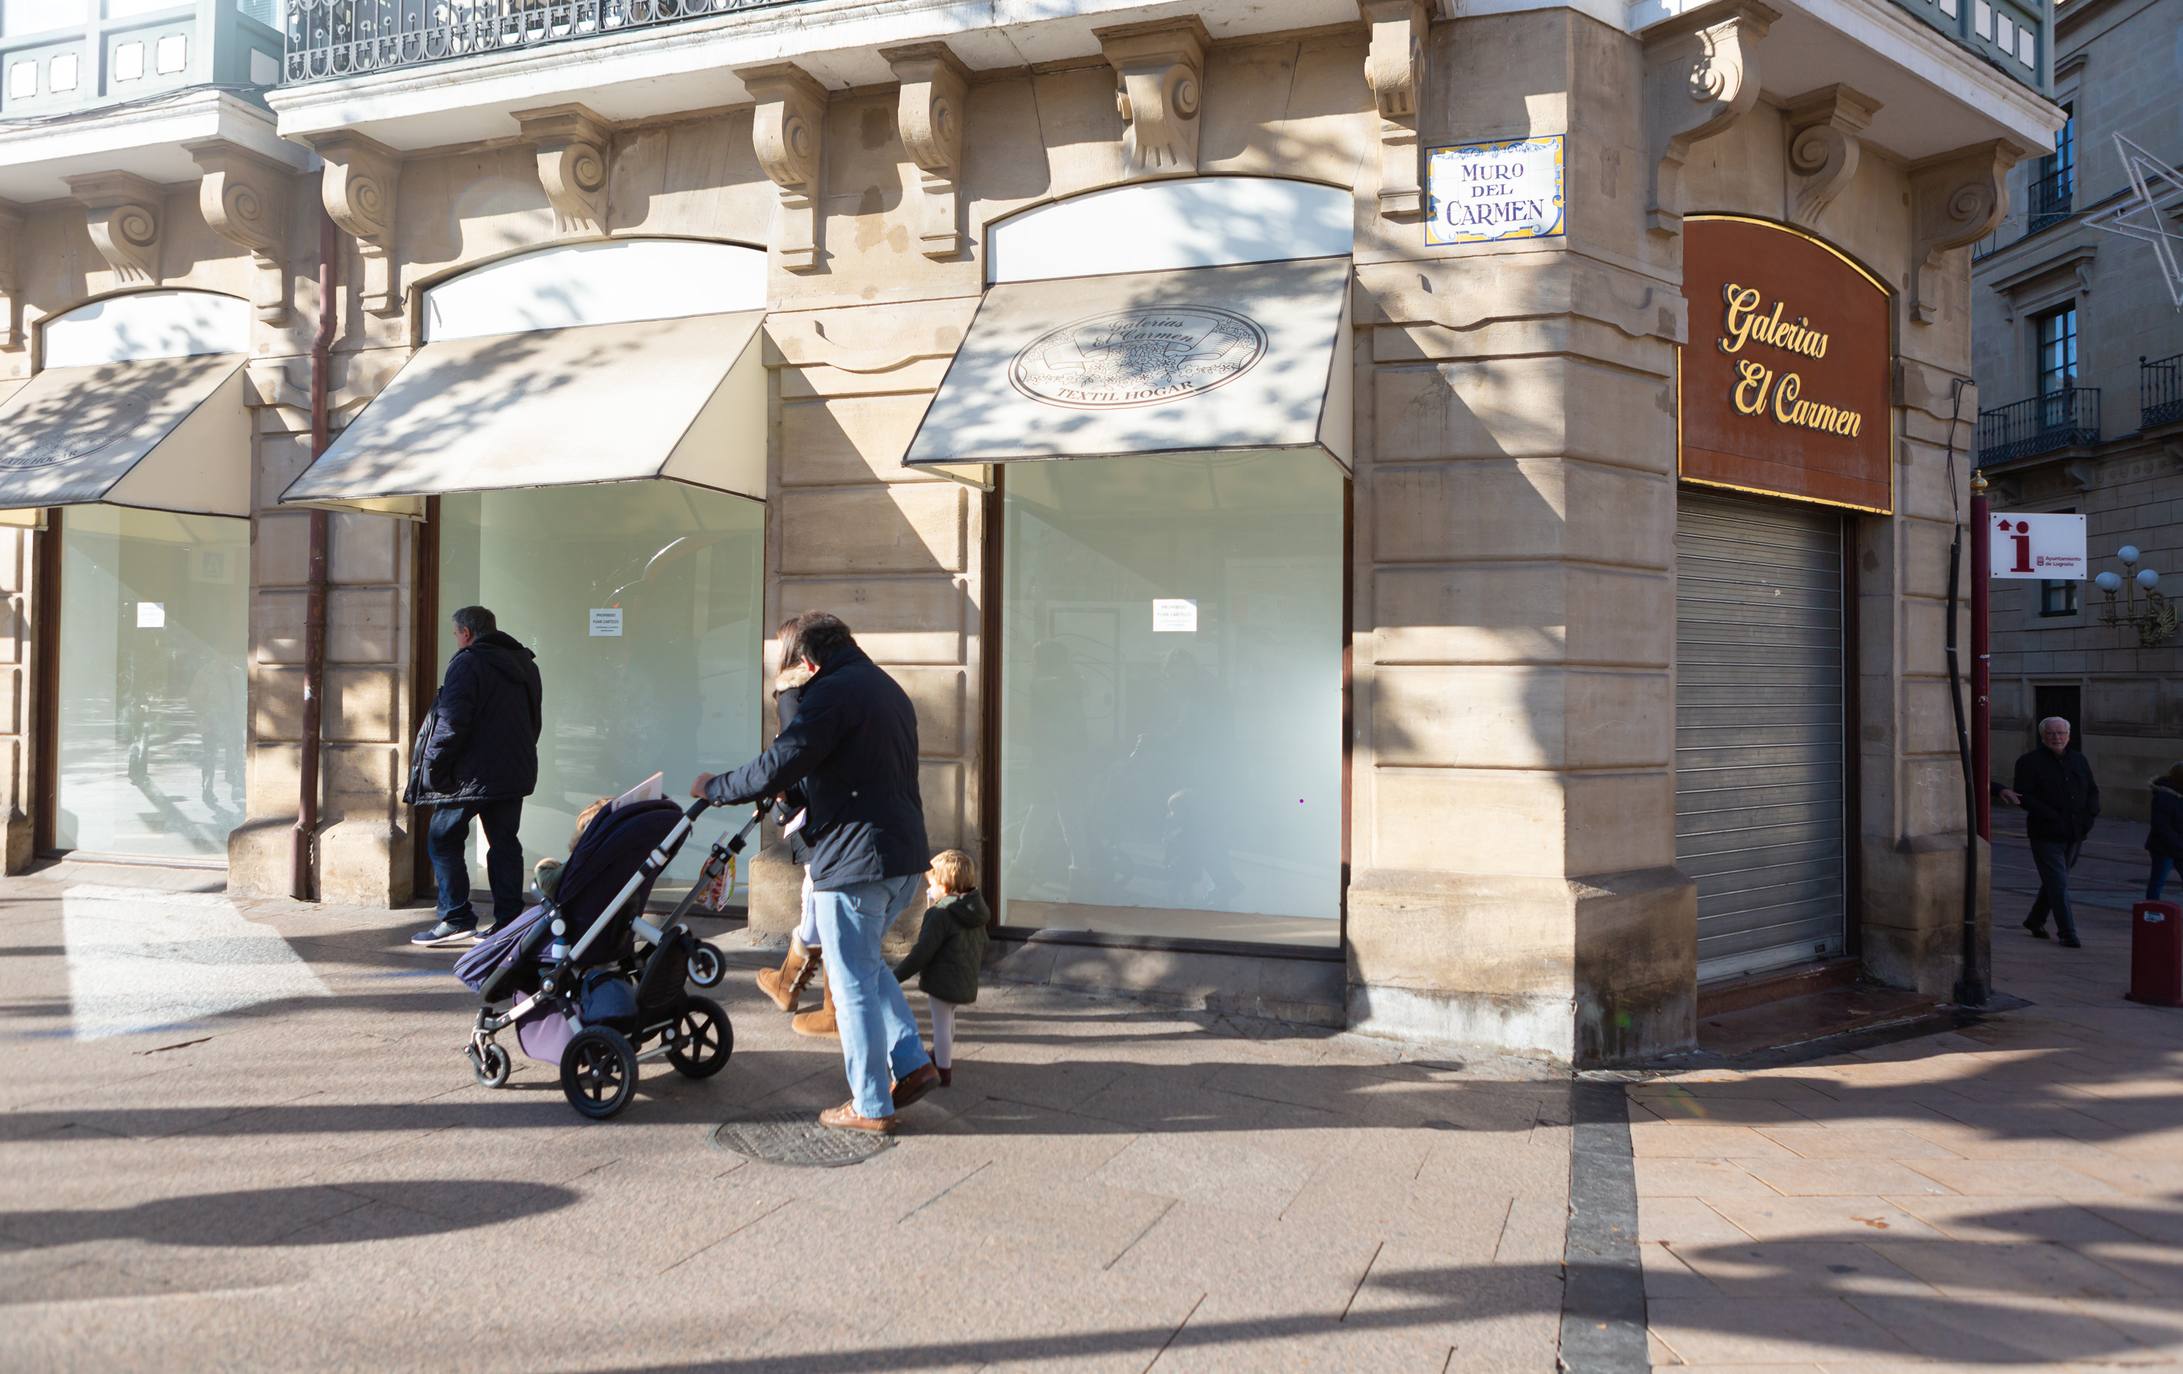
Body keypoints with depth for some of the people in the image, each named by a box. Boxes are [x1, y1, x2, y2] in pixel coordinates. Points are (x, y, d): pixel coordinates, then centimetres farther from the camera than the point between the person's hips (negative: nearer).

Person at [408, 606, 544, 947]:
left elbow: (452, 721, -17)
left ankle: (456, 920, 1)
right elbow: (535, 721, 21)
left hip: (474, 774, -7)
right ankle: (509, 921, 8)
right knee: (504, 843, 10)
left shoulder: (468, 662, -10)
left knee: (443, 841, 3)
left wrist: (433, 765, -9)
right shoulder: (526, 665, 16)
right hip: (516, 773, 8)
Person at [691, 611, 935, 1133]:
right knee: (867, 965, 25)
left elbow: (774, 769, -18)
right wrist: (799, 796, 32)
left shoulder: (834, 692, -14)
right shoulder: (889, 690, 16)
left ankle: (870, 1105, 12)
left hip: (855, 860, -9)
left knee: (853, 983, 3)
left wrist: (714, 788, -1)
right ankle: (913, 1061, 21)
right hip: (905, 855, 9)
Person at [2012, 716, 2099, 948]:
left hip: (2074, 834, 6)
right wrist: (2053, 817, -20)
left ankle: (2035, 920, 33)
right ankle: (2068, 934, -6)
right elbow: (2024, 797, -13)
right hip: (2046, 835, -6)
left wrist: (2090, 815, 0)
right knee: (2058, 884, -8)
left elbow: (2092, 791, 17)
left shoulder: (2078, 759, 12)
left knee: (2054, 881, 16)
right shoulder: (2029, 762, -6)